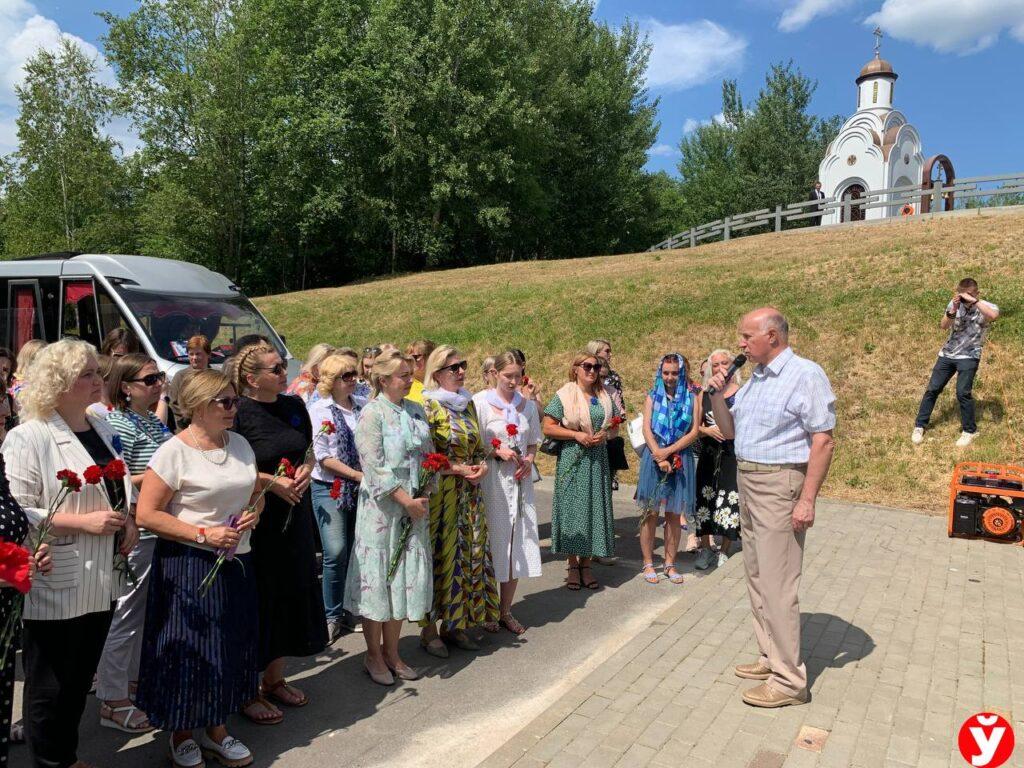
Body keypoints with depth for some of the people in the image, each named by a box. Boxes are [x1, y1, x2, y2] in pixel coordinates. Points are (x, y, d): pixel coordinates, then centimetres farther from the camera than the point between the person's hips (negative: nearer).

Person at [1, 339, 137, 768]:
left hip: (99, 583, 7)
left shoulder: (101, 430, 11)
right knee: (49, 686, 8)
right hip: (55, 588, -7)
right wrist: (84, 522, -22)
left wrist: (127, 520, 5)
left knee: (80, 680, 19)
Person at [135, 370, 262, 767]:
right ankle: (182, 734, 28)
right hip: (188, 564, -6)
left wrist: (253, 513, -4)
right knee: (190, 650, 5)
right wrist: (203, 534, -18)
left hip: (236, 562, 6)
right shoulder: (174, 451, -12)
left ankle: (216, 730, 32)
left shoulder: (240, 443, 7)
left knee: (230, 647, 13)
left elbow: (256, 493, 18)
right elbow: (147, 514, -14)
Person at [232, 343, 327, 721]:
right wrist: (271, 480, -19)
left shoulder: (294, 405, 7)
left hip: (294, 516, 7)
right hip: (256, 519, -7)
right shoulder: (238, 412, -12)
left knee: (291, 593, 15)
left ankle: (275, 678, 34)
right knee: (256, 601, 3)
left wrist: (306, 470, -4)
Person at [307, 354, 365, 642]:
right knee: (337, 553, -8)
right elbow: (322, 455, -10)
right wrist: (357, 474, -16)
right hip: (330, 488, -4)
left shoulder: (363, 406, 6)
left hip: (361, 488, 4)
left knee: (357, 551, 7)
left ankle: (350, 610, 24)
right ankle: (332, 615, 9)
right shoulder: (320, 409, -4)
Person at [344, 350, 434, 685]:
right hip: (381, 507, -6)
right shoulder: (372, 413, -10)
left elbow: (428, 456, 12)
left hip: (414, 507, 6)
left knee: (406, 576, 12)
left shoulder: (416, 411, 9)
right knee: (377, 577, 5)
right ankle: (374, 656, 22)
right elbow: (374, 466, -17)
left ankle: (391, 652, 28)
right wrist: (406, 500, -18)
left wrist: (425, 496, 0)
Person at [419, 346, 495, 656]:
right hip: (439, 493, -7)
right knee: (440, 555, 0)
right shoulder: (428, 405, -10)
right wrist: (459, 469, -17)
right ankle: (429, 630, 16)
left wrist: (482, 466, -2)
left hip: (468, 493, 7)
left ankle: (454, 625, 25)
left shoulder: (468, 403, 11)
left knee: (469, 554, 10)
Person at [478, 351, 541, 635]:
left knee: (517, 546, 7)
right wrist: (498, 452, -18)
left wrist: (528, 459, -3)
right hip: (492, 481, -4)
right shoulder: (482, 404, -6)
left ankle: (505, 611, 22)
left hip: (520, 481, 5)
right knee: (493, 543, 2)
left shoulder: (528, 406, 9)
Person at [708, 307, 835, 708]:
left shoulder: (805, 374, -12)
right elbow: (729, 431, 18)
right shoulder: (754, 378, 13)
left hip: (779, 484, -9)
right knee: (757, 576, 15)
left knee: (777, 583, -6)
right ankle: (771, 657, 27)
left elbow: (823, 440, -17)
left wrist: (807, 500, -21)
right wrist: (717, 396, 1)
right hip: (747, 481, 9)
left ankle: (788, 680, 3)